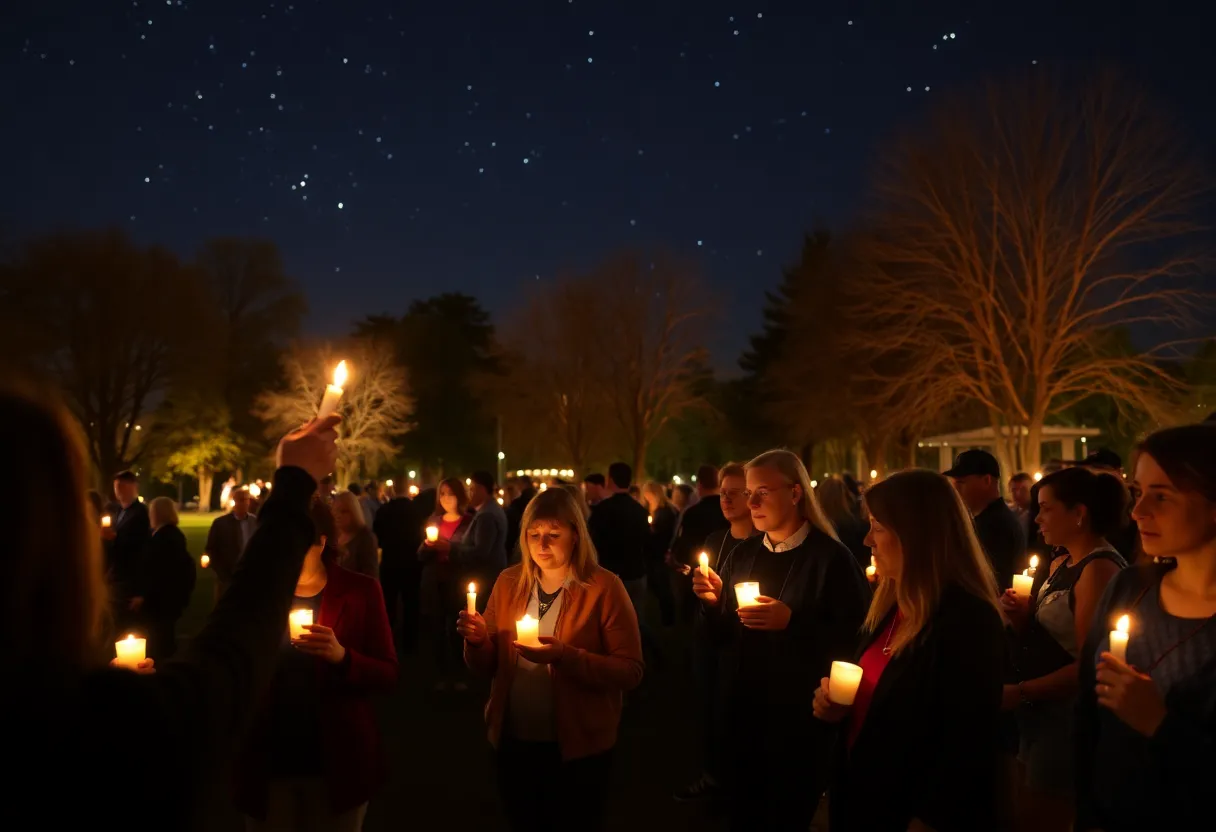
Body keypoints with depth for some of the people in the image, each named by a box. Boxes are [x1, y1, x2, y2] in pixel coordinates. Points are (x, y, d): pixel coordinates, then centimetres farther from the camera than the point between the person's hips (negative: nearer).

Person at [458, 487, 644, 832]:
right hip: (512, 741, 4)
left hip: (578, 746, -3)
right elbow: (489, 666, 6)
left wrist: (565, 656, -29)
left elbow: (631, 672, -16)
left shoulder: (604, 587, -13)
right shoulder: (508, 582, 0)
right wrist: (478, 641, -16)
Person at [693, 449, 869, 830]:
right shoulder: (743, 555, 6)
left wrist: (792, 621, -26)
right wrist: (713, 602, -9)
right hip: (742, 716, 5)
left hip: (800, 724, -5)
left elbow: (853, 640, -16)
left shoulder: (832, 558, -12)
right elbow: (723, 636, 10)